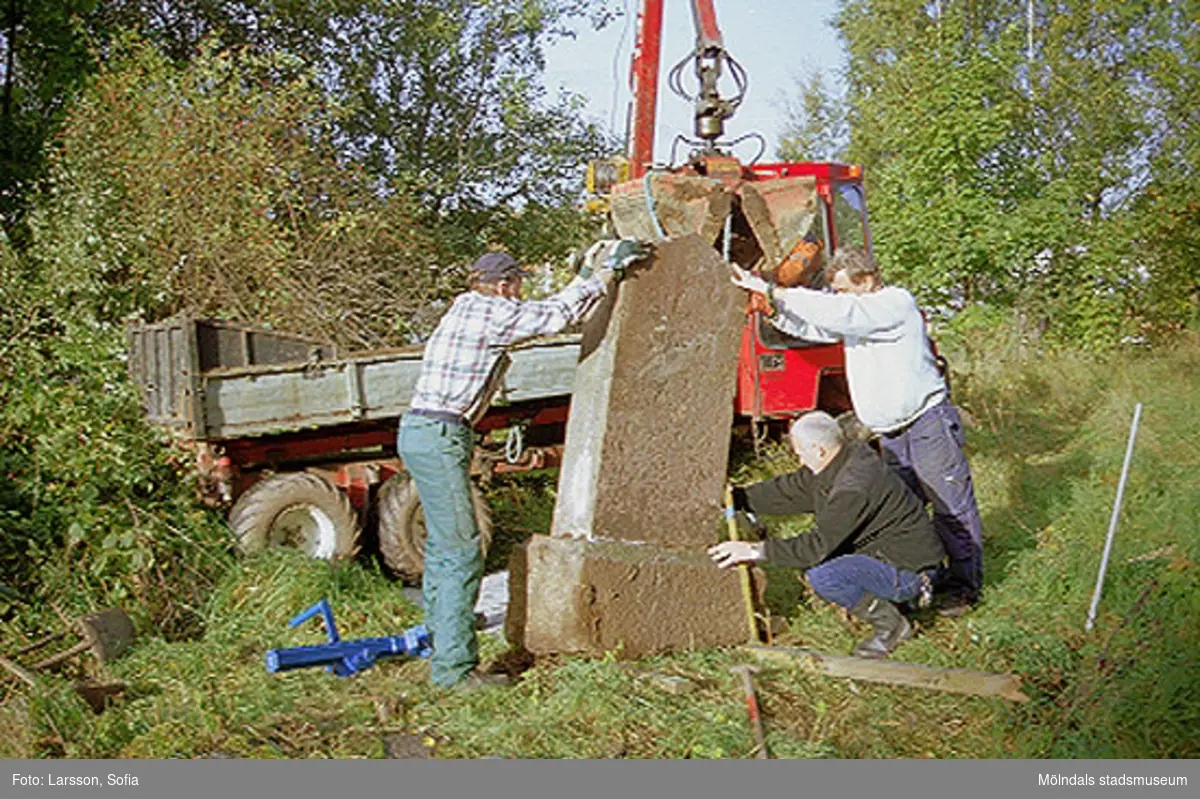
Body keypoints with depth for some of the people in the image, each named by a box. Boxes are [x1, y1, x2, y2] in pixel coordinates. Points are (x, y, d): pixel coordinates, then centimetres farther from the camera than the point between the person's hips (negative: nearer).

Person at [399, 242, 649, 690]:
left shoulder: (469, 306, 17)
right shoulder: (491, 312, -11)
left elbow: (545, 316, 26)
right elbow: (559, 314, -6)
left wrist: (588, 276, 29)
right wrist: (606, 272, 5)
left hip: (422, 434, 11)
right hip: (438, 437, -11)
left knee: (442, 547, 20)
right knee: (461, 553, -8)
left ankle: (442, 637, 33)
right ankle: (454, 667, -6)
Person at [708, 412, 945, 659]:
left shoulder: (854, 487, -28)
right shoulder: (839, 463, 1)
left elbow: (819, 544, -30)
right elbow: (787, 490, 8)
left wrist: (758, 551, -26)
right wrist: (734, 498, 3)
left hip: (908, 571, -10)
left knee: (821, 575, -27)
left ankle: (891, 624, -7)